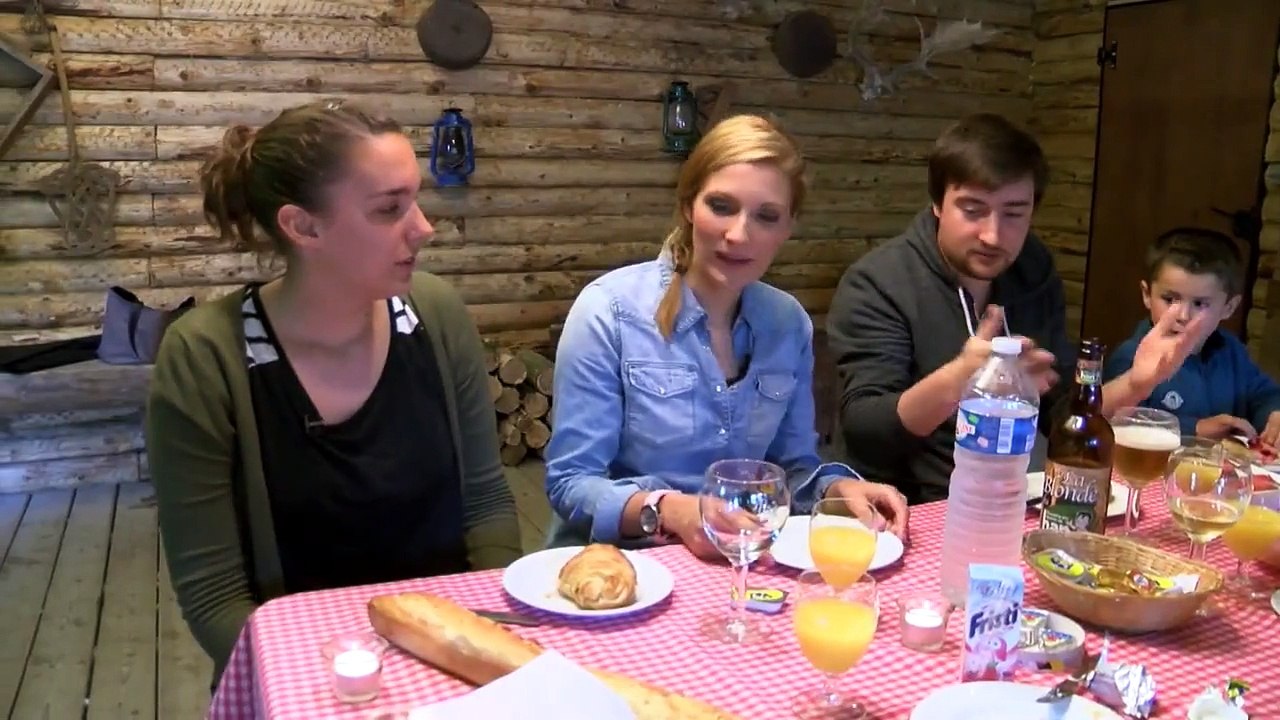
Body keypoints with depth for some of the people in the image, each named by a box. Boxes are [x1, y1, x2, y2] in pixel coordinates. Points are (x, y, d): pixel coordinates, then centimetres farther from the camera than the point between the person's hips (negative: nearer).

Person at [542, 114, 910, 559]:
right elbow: (570, 483, -13)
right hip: (617, 564, -4)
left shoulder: (790, 323, 2)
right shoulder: (609, 309, -13)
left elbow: (792, 468, 11)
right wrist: (668, 510, -28)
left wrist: (840, 489, -9)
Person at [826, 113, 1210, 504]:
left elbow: (1059, 413, 8)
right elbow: (860, 434, -22)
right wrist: (954, 383, -37)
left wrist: (1134, 384, -10)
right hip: (904, 512, -6)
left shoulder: (1035, 275, 3)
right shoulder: (876, 283, -15)